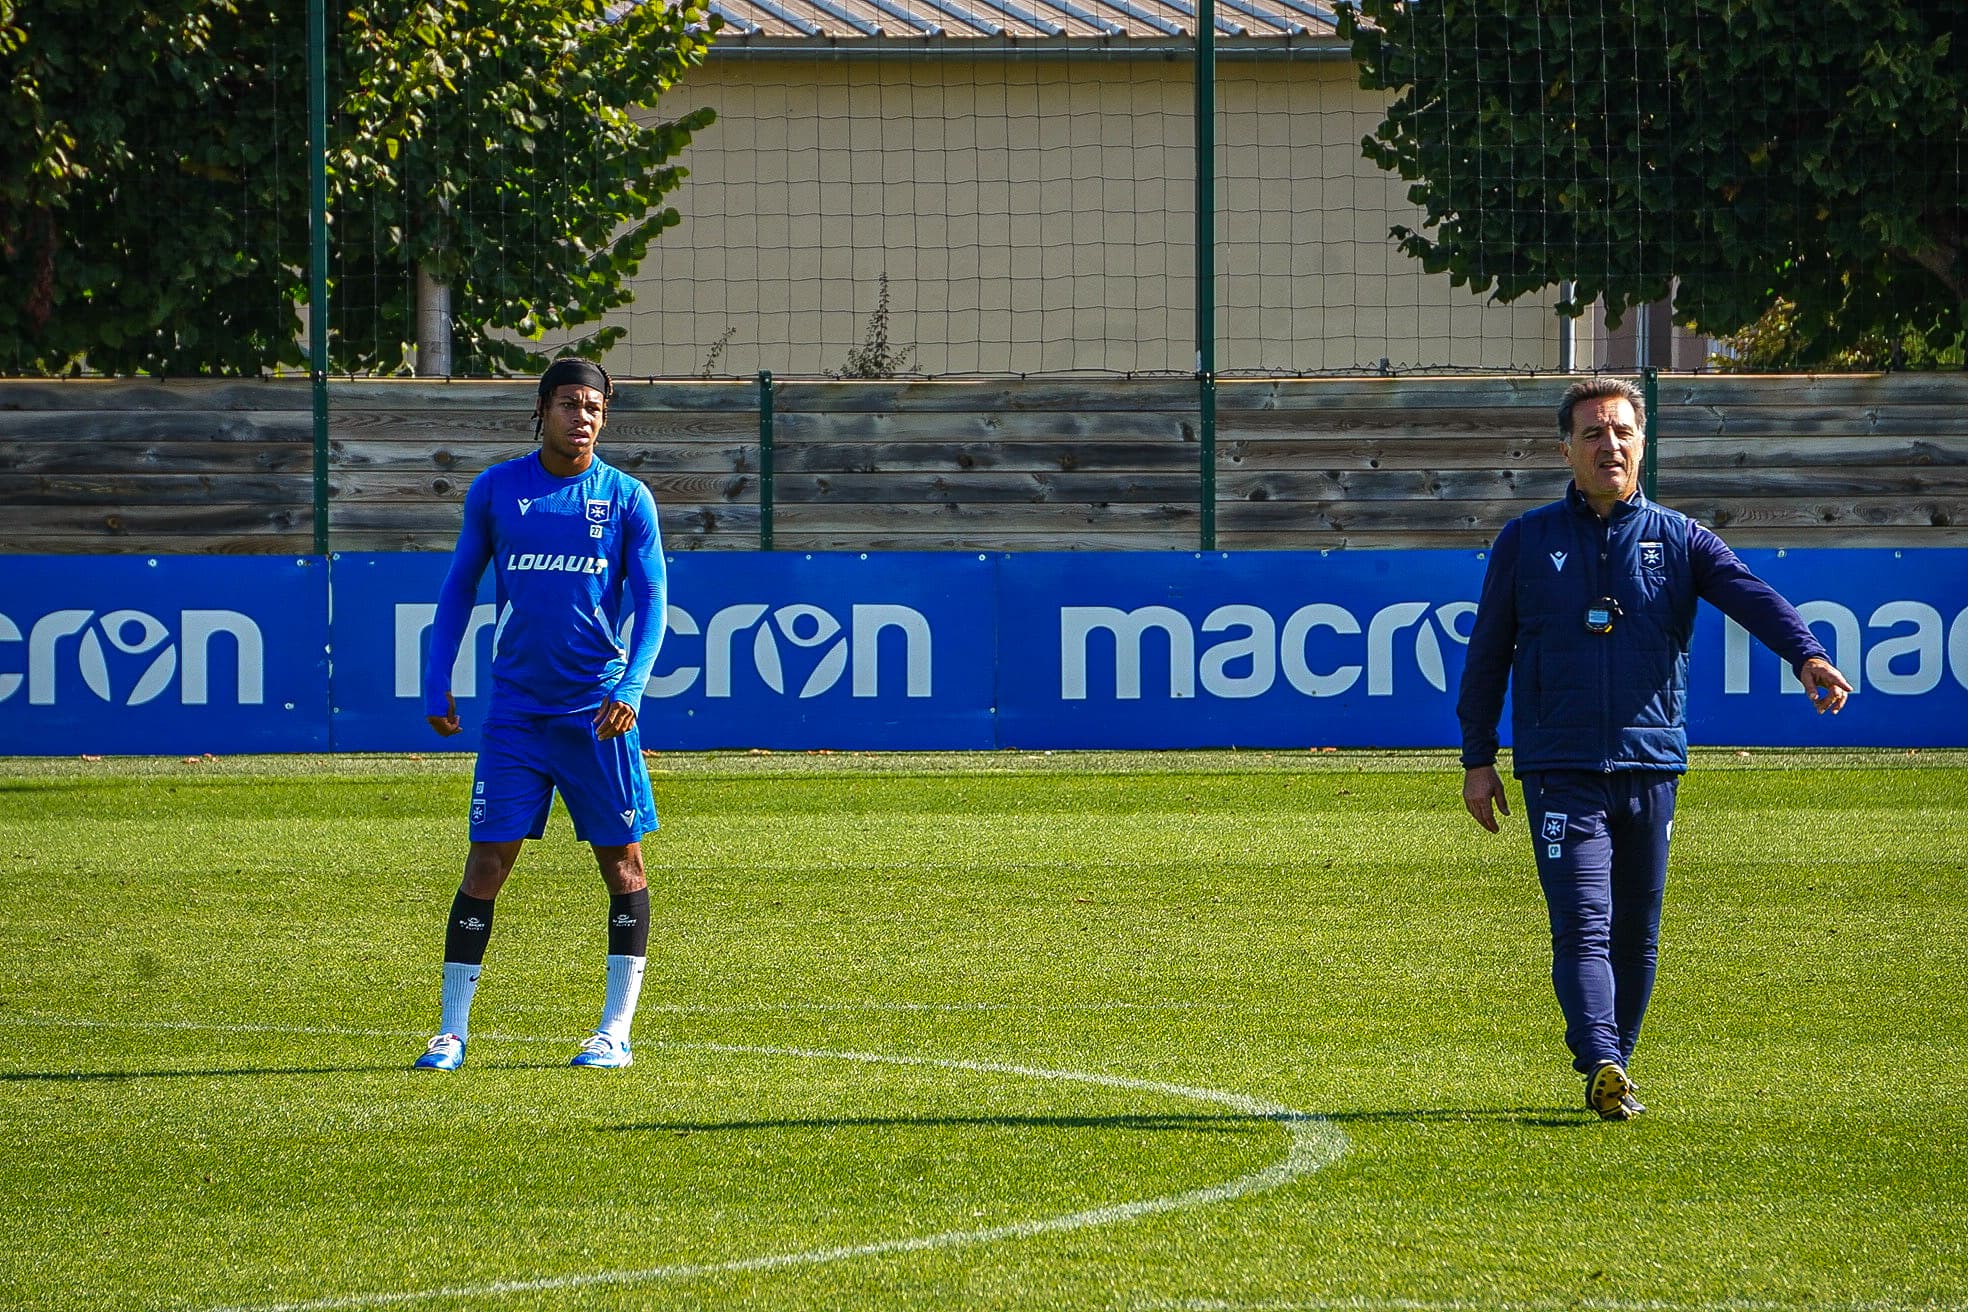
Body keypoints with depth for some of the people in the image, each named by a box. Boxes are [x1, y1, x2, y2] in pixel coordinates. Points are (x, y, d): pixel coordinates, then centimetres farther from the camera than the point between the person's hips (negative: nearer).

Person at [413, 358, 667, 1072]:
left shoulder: (626, 499, 0)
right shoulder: (494, 491, 4)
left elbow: (651, 599, -1)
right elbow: (458, 588, 12)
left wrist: (630, 688, -15)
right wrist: (437, 685, 6)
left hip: (598, 712, 0)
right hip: (516, 711, 0)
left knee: (622, 863, 1)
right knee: (486, 864, -4)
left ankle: (616, 1031, 9)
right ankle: (451, 1032, 0)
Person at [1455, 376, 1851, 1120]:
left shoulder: (1677, 540, 8)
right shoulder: (1526, 542, 8)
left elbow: (1751, 596, -10)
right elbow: (1487, 653, 12)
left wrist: (1806, 656, -29)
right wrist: (1477, 759, 8)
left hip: (1651, 763, 2)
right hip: (1560, 769, -2)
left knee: (1636, 935, 7)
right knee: (1583, 926, -15)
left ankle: (1609, 1068, 19)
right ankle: (1604, 1068, -28)